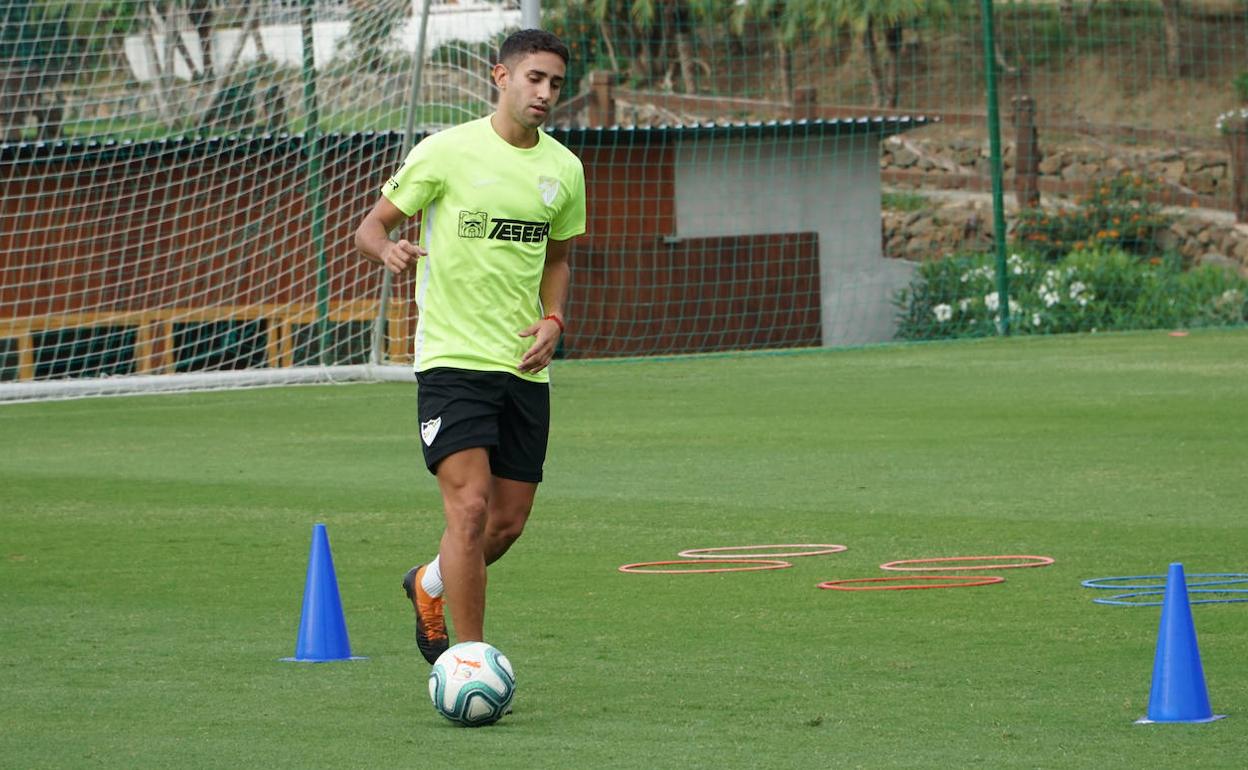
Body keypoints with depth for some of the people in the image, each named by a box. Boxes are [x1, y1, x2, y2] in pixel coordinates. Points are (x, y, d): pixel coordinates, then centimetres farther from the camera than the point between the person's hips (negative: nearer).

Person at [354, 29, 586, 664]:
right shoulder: (446, 152, -6)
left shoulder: (563, 169, 9)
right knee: (470, 505, -17)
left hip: (525, 367, 5)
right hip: (452, 357, -5)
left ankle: (430, 586, 37)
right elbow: (371, 226, 0)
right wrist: (388, 251, -24)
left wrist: (552, 320, 5)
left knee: (508, 522, 8)